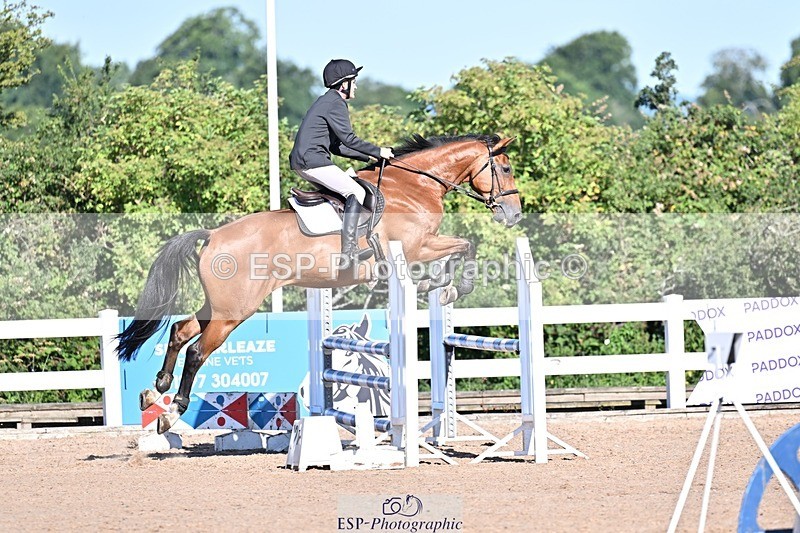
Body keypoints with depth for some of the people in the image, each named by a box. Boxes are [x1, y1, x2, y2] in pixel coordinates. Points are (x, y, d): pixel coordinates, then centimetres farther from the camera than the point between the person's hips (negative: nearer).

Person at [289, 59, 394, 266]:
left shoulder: (325, 102, 23)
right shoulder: (336, 104, -9)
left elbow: (337, 146, 24)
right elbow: (349, 139, -15)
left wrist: (368, 156, 20)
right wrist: (378, 152, -5)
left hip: (301, 161, 11)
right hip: (313, 161, -11)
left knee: (349, 183, 22)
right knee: (356, 192, -12)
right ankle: (349, 251, -21)